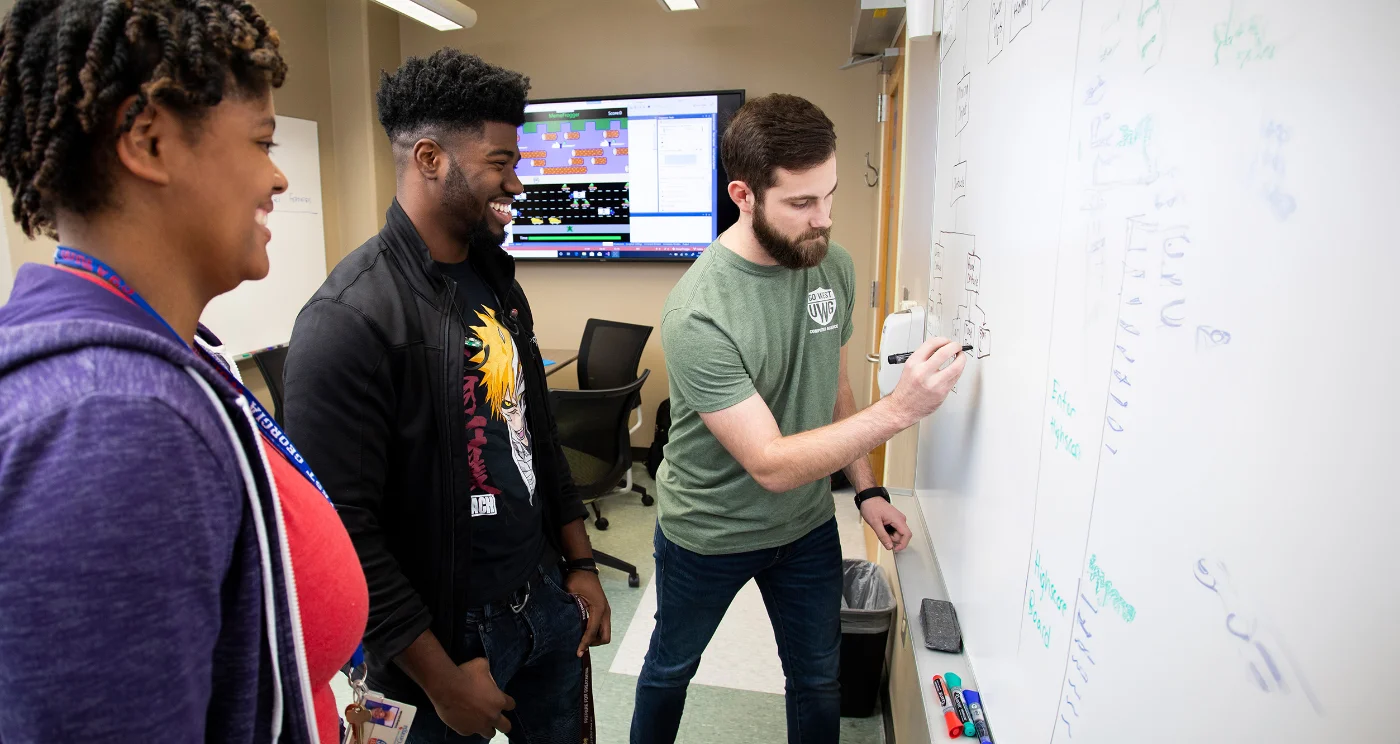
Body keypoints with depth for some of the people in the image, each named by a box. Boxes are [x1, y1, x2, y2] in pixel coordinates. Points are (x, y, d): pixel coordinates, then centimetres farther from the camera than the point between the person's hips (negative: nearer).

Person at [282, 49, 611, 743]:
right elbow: (340, 528, -21)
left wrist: (579, 562, 10)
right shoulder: (348, 320, -22)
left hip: (547, 598, 7)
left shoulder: (496, 281, 4)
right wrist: (442, 679, -16)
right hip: (451, 634, -7)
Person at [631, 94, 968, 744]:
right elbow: (772, 465, -31)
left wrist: (866, 488, 2)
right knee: (671, 667, 23)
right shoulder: (698, 316, -32)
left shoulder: (833, 265, -9)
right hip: (709, 532, -4)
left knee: (818, 678, 21)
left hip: (807, 524, 5)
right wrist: (900, 410, -38)